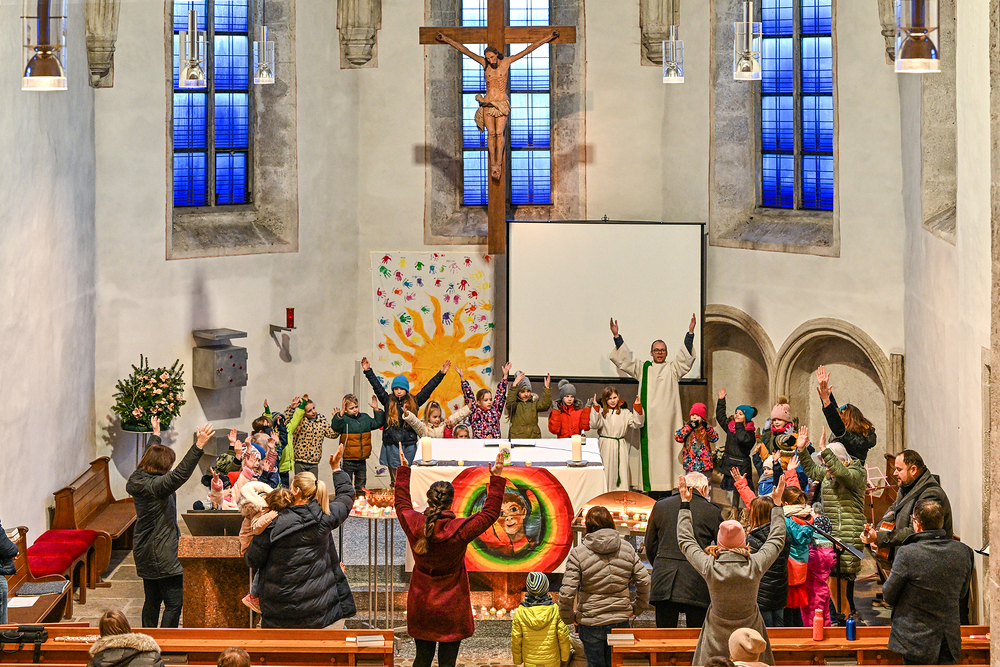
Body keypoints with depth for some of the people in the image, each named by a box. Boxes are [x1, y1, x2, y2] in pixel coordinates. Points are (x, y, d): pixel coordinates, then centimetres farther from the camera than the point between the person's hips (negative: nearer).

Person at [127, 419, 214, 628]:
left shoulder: (139, 480, 6)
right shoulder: (156, 486, -21)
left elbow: (151, 455, 25)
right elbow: (180, 474, -37)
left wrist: (156, 434, 42)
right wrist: (198, 446, -42)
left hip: (145, 554, 10)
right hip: (163, 556, -10)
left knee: (152, 601, 18)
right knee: (174, 602, -6)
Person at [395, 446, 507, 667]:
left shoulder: (414, 525, -10)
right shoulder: (460, 530, -20)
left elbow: (402, 503, 12)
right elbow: (490, 512, -8)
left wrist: (403, 470, 22)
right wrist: (496, 479, -4)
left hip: (420, 608, 4)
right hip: (451, 611, -3)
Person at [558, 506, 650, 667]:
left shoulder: (578, 553, -10)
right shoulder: (627, 549, 1)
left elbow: (567, 592, -15)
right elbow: (644, 581, 3)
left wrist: (568, 617, 1)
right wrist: (637, 608, 16)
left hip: (591, 622, -3)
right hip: (621, 620, 3)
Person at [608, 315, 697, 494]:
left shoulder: (673, 369, 14)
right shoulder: (643, 368, 18)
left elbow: (685, 358, 1)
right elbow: (625, 359, 14)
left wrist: (690, 333, -10)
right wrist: (617, 337, 5)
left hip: (666, 418, -1)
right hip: (648, 418, 1)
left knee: (666, 451, -5)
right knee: (649, 451, -3)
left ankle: (666, 489, -6)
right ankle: (649, 488, -3)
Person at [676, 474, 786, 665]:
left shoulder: (710, 568, -17)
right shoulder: (755, 566, -15)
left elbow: (685, 540, 0)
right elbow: (777, 539, 3)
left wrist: (685, 503, 8)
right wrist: (777, 502, 13)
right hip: (750, 636, 0)